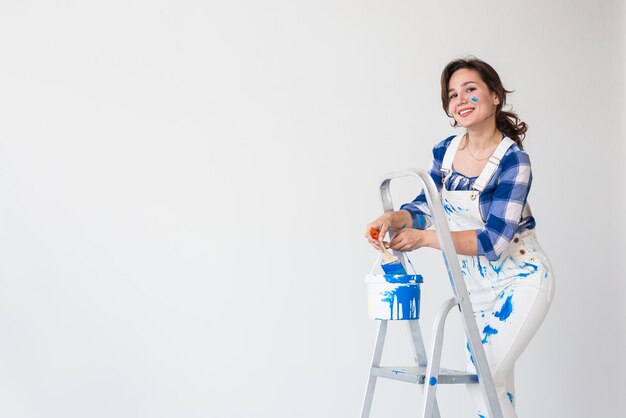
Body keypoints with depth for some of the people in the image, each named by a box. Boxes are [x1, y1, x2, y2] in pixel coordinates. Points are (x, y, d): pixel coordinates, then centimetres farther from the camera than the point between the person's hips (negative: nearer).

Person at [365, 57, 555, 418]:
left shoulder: (513, 160, -21)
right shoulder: (445, 151, -2)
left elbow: (494, 239, -27)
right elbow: (426, 208, -3)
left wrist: (424, 238, -30)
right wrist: (391, 219, -25)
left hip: (520, 280, -6)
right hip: (477, 285, 6)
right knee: (491, 376, 14)